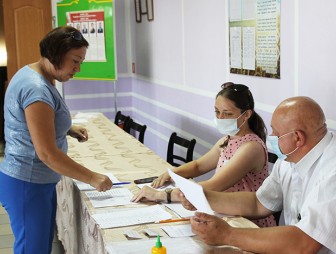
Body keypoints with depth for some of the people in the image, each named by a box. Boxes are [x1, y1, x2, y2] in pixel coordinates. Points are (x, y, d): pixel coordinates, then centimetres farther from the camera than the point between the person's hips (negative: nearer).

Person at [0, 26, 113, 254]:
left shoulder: (37, 76, 7)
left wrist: (68, 129, 8)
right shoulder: (36, 89, -25)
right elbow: (47, 153, -26)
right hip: (27, 186, -10)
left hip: (40, 182, 10)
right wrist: (93, 178, -20)